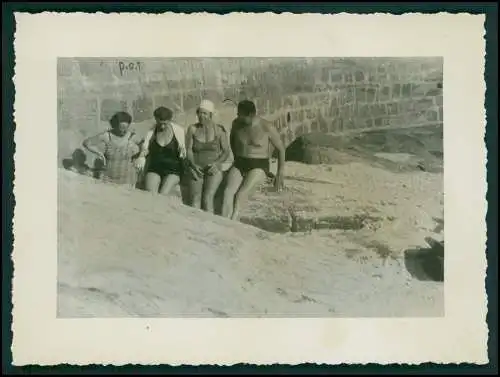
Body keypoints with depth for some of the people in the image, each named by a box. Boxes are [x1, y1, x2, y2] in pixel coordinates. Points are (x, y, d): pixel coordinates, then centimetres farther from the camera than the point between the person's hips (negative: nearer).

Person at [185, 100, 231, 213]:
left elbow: (226, 152, 2)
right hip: (196, 169, 2)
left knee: (207, 198, -22)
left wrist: (217, 163, -15)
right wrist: (193, 164, -16)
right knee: (194, 200, -17)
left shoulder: (219, 130, -1)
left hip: (213, 170, -2)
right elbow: (188, 149, 1)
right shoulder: (192, 129, 3)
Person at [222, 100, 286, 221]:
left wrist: (280, 174, -6)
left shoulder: (267, 127, -12)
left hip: (258, 168, -4)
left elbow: (281, 148, -2)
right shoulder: (237, 123, 1)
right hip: (239, 166, 4)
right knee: (228, 192, -28)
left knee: (239, 196, -30)